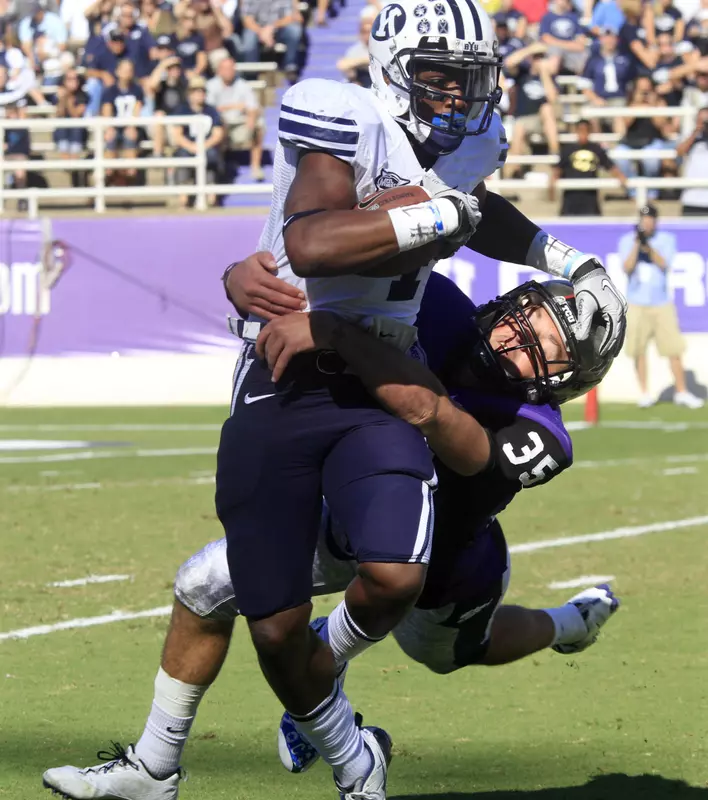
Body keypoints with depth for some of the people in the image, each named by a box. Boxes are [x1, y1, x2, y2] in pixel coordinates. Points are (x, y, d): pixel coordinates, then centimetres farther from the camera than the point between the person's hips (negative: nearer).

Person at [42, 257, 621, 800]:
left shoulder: (534, 440, -44)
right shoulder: (441, 313, -31)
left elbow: (423, 408, -64)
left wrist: (327, 331, -68)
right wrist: (247, 275, -53)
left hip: (442, 575, -4)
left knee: (443, 648, 29)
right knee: (205, 588, -4)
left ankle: (569, 626, 59)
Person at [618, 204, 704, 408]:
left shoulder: (666, 239, 4)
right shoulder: (627, 241, 3)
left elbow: (664, 265, -10)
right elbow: (627, 268, -9)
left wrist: (647, 245, -21)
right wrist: (637, 244, -18)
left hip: (662, 303, 0)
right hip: (637, 305, 0)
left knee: (674, 349, -2)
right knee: (638, 350, -1)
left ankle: (681, 392, 6)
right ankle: (645, 393, 10)